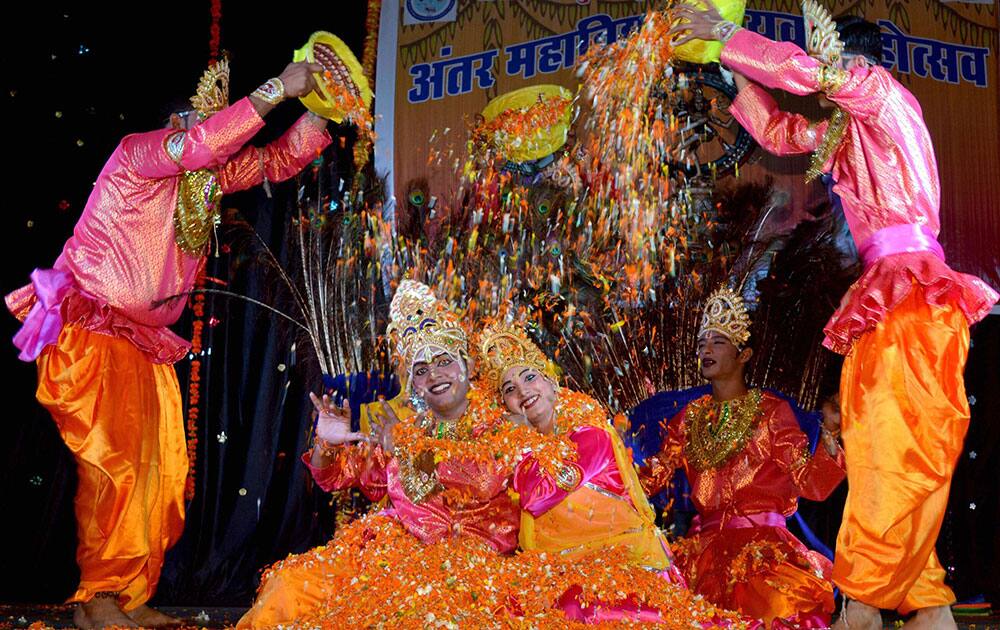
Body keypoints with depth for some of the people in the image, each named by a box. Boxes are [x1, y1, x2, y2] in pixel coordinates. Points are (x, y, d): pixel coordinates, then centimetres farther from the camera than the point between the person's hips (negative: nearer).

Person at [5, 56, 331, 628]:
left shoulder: (214, 176, 13)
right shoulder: (139, 154, -8)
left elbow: (282, 159, 14)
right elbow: (199, 144, -27)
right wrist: (277, 89, -27)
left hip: (146, 344, 8)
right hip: (92, 334, -8)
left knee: (162, 470, 4)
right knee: (116, 464, -12)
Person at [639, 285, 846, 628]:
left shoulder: (771, 410, 3)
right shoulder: (690, 416, 15)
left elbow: (808, 483, -4)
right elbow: (651, 478, 12)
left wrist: (829, 446, -19)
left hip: (763, 539, -3)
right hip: (705, 541, 4)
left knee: (786, 602, -33)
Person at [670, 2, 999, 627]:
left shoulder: (884, 93, 0)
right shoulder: (843, 128, 23)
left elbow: (807, 71, -13)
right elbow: (777, 131, 32)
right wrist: (733, 65, 25)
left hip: (913, 289, -9)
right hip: (883, 296, 9)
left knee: (898, 449, -11)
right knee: (878, 450, 4)